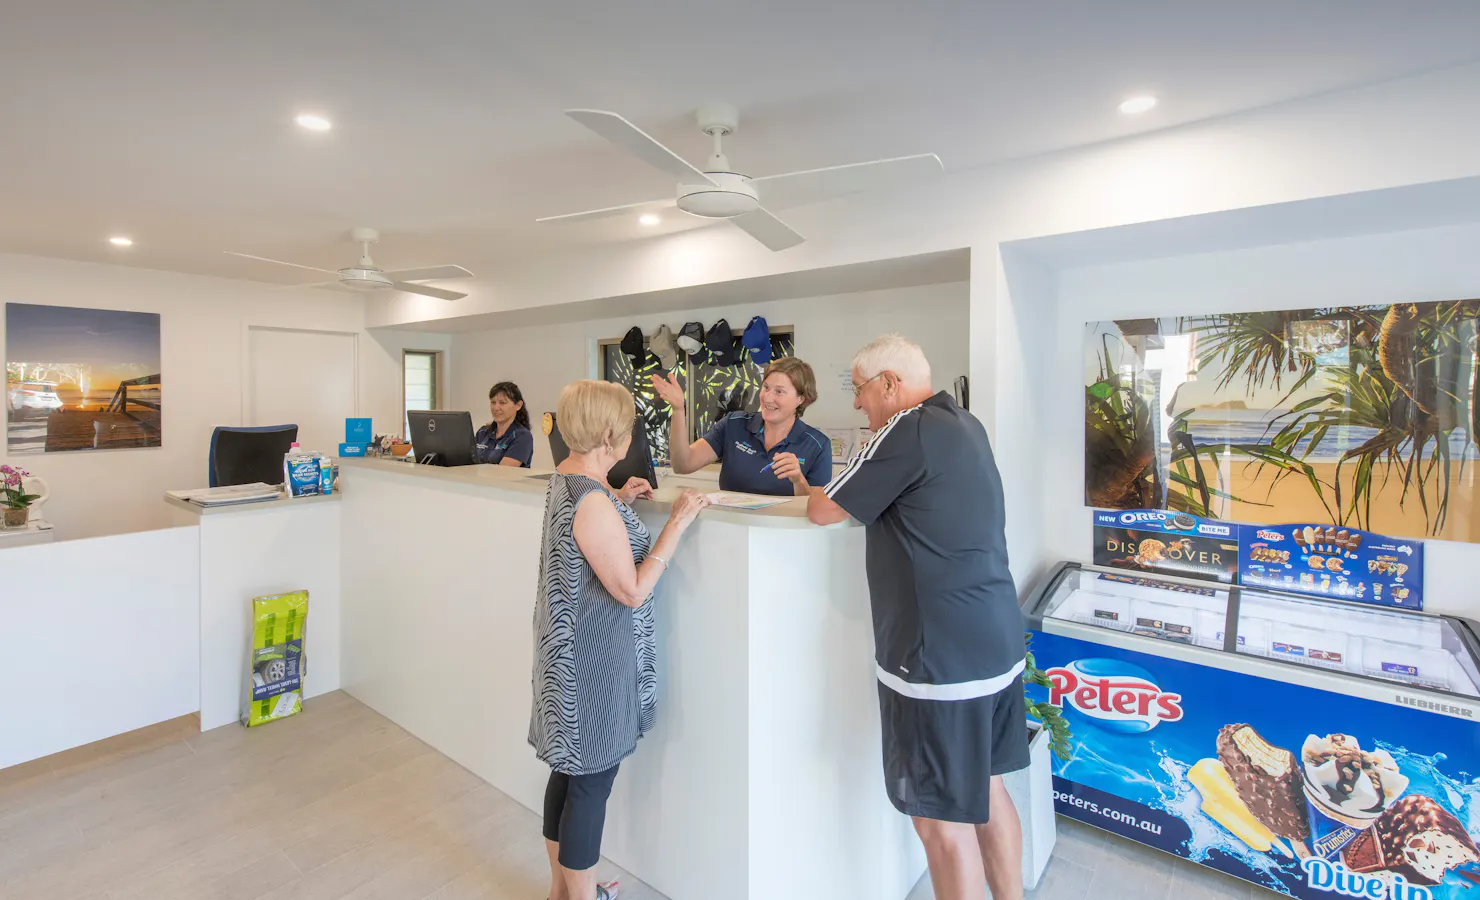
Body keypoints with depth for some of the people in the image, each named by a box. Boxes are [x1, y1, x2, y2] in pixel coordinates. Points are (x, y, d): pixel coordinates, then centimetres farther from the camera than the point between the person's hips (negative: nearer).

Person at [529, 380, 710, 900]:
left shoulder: (564, 479, 4)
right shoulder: (592, 501, -26)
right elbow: (631, 590, -23)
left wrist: (618, 504, 10)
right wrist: (676, 524, -21)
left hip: (572, 651, 10)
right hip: (596, 659, -10)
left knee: (568, 771, 23)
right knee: (591, 783, 8)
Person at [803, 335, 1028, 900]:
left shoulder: (909, 430, -17)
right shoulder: (966, 425, 11)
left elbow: (824, 512, -12)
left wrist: (812, 489, 9)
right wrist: (826, 485, 11)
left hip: (941, 659, -9)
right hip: (998, 644, 9)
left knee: (942, 817, 7)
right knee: (986, 790, 23)